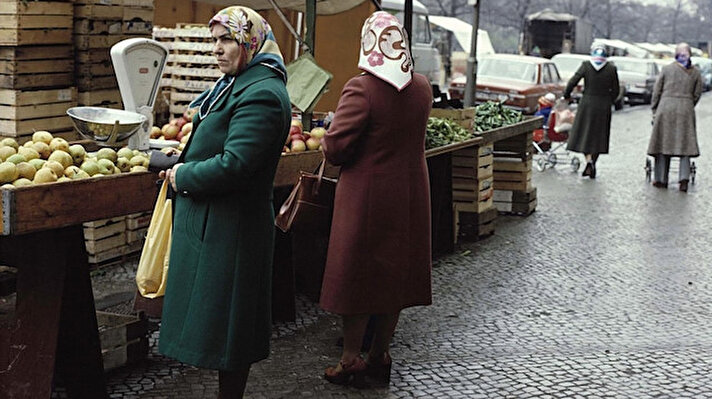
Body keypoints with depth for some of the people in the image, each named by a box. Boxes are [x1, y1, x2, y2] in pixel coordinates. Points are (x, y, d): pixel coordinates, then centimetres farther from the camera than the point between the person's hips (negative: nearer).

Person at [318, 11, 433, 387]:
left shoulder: (361, 89, -20)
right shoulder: (422, 87, 0)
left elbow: (335, 147, -19)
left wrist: (327, 143, 1)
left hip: (367, 196, -5)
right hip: (409, 196, 6)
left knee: (357, 274, 7)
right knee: (395, 275, 15)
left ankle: (351, 360, 16)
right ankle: (379, 356, 26)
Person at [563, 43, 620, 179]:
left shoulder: (586, 65, -5)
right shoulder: (611, 68, -2)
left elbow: (572, 82, -9)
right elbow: (615, 90, 2)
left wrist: (566, 95, 7)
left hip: (587, 103, -1)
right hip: (604, 107, 1)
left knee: (584, 133, 7)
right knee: (598, 135, 11)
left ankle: (589, 159, -16)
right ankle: (592, 167, 13)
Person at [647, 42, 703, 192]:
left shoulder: (667, 69, 1)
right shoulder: (695, 72, 5)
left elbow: (657, 91, 2)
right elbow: (697, 94, 7)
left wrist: (654, 111, 11)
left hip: (666, 108, -1)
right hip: (686, 110, 1)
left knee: (663, 143, 6)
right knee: (685, 144, 4)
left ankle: (661, 179, 9)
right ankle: (684, 177, -10)